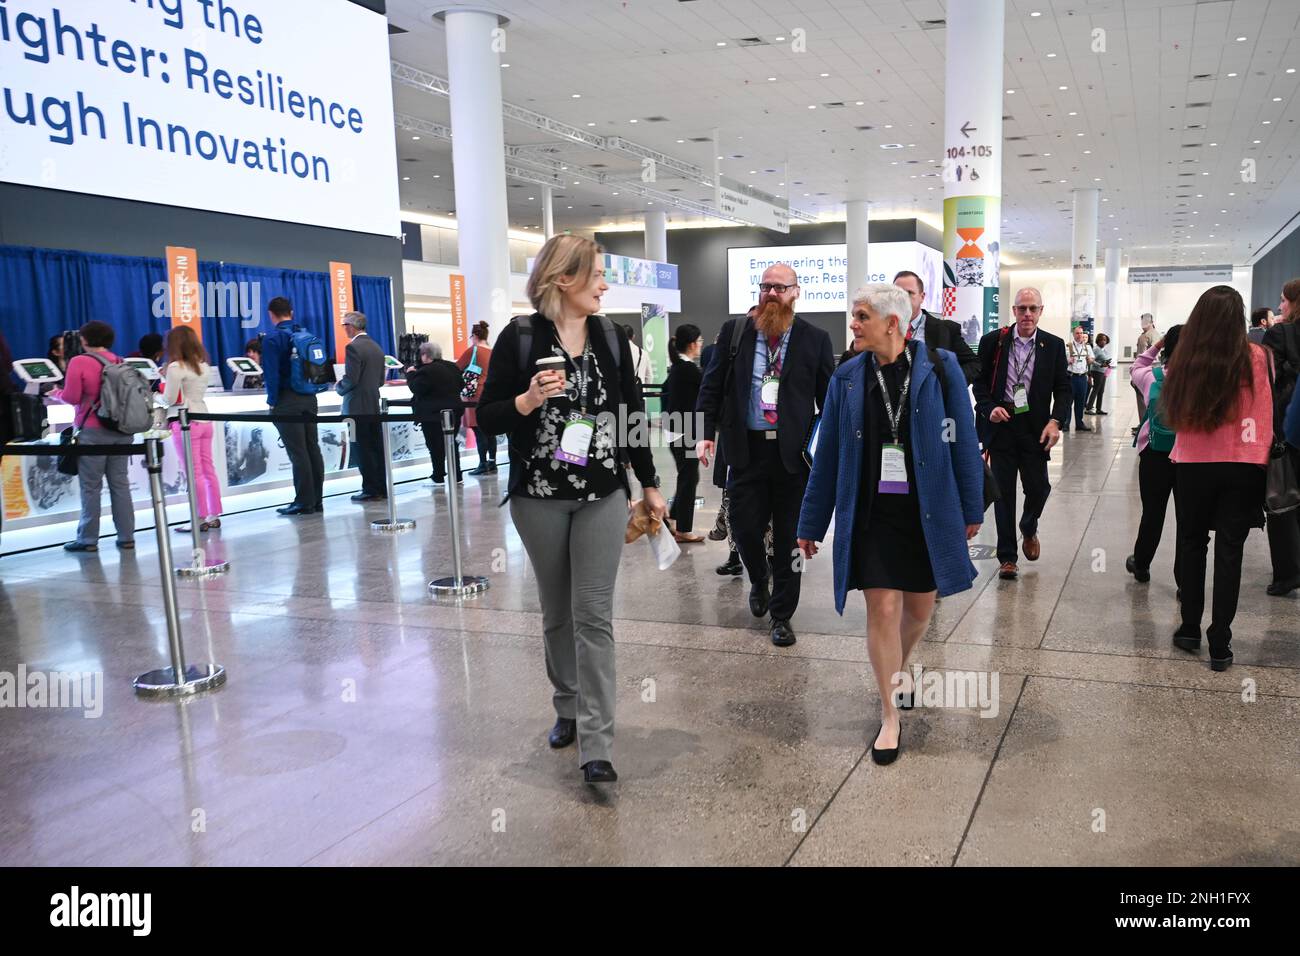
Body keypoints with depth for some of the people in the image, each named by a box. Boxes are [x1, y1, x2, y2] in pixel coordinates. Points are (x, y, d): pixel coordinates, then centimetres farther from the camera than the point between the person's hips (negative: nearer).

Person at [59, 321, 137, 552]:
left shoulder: (79, 362, -8)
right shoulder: (120, 362, 7)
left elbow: (72, 397, -10)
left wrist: (58, 393, 10)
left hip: (92, 431, -5)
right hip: (121, 430, 5)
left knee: (91, 487, 1)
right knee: (120, 483, 8)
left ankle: (88, 539, 6)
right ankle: (126, 537, 10)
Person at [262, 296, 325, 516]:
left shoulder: (272, 338, -8)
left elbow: (272, 374, -13)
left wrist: (272, 402, -7)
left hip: (287, 401, -6)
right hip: (309, 398, 6)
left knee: (297, 453, -4)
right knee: (312, 449, 8)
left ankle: (305, 503, -1)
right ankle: (317, 500, 13)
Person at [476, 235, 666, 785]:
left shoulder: (611, 337, 5)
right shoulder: (520, 337, -4)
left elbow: (632, 414, 10)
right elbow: (487, 418, -3)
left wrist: (650, 485, 11)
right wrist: (528, 399, -22)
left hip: (603, 494, 1)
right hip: (538, 496, -1)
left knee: (593, 615, -4)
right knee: (556, 612, 12)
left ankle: (596, 744, -2)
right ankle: (568, 709, 32)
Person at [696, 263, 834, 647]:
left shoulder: (815, 339, 2)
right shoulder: (734, 331, 5)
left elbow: (830, 396, 4)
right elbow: (713, 385, 6)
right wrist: (707, 432, -3)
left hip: (794, 452, -1)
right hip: (746, 447, 1)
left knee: (789, 536, 5)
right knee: (744, 526, 4)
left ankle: (782, 615, 19)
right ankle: (759, 580, 37)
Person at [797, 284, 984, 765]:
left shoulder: (939, 368, -6)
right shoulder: (847, 377, -1)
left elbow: (963, 441, -2)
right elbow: (828, 455, 3)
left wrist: (972, 509, -1)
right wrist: (811, 524, 5)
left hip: (928, 511, 0)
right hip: (871, 512, 0)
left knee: (919, 608, 13)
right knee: (882, 609, -1)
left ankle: (896, 671, 45)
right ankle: (890, 716, 14)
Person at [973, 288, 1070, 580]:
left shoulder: (1054, 345, 3)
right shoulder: (993, 341, 1)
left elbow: (1062, 388, 4)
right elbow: (980, 381, 4)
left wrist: (1055, 421, -10)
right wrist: (989, 408, -13)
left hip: (1035, 427, 1)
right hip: (1000, 424, -1)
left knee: (1039, 488, 0)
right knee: (1003, 491, 4)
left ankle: (1029, 529, 35)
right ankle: (1007, 556, 14)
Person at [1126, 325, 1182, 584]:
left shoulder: (1152, 376, -7)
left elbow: (1136, 367, 14)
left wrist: (1157, 345, 9)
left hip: (1155, 455, 1)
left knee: (1152, 513, 16)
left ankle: (1141, 565, 33)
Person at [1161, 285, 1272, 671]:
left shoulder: (1186, 359, -7)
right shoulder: (1254, 357, -9)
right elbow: (1264, 415, -4)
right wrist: (1259, 455, 6)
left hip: (1192, 464, 1)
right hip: (1241, 466, -1)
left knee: (1192, 545, 16)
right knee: (1229, 552, 5)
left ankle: (1189, 630, 21)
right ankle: (1220, 644, 6)